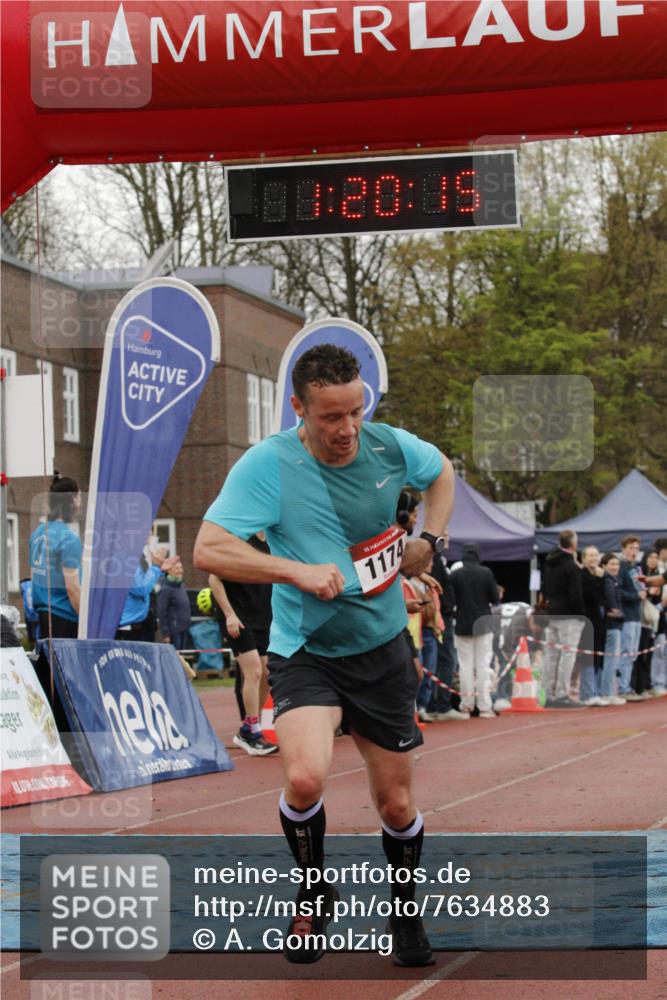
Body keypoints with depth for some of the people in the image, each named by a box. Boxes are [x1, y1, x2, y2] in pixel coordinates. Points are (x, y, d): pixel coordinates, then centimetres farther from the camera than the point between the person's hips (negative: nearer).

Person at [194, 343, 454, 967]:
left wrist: (428, 540, 6)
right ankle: (313, 895, 2)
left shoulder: (390, 446, -3)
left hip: (382, 651, 4)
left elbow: (441, 472, 20)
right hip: (304, 653, -3)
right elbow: (208, 549, -22)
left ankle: (404, 913, 36)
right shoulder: (268, 465, -16)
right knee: (305, 776, -27)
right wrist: (298, 571, -29)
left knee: (396, 803, 8)